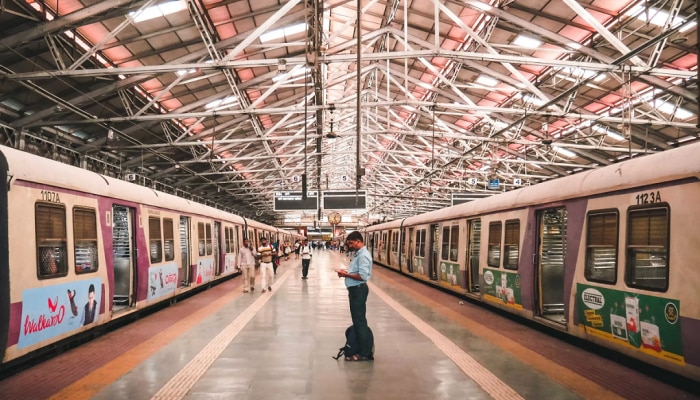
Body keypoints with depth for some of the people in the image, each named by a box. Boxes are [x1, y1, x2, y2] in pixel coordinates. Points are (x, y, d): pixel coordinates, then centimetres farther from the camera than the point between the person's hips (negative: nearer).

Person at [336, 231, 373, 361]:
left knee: (360, 321, -4)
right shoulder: (359, 254, 13)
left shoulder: (363, 255, -20)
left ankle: (365, 353, 4)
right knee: (357, 320, 18)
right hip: (355, 290, 11)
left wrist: (346, 275, -19)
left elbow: (363, 276, -28)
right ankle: (359, 348, 29)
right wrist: (346, 272, 3)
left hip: (359, 290, -11)